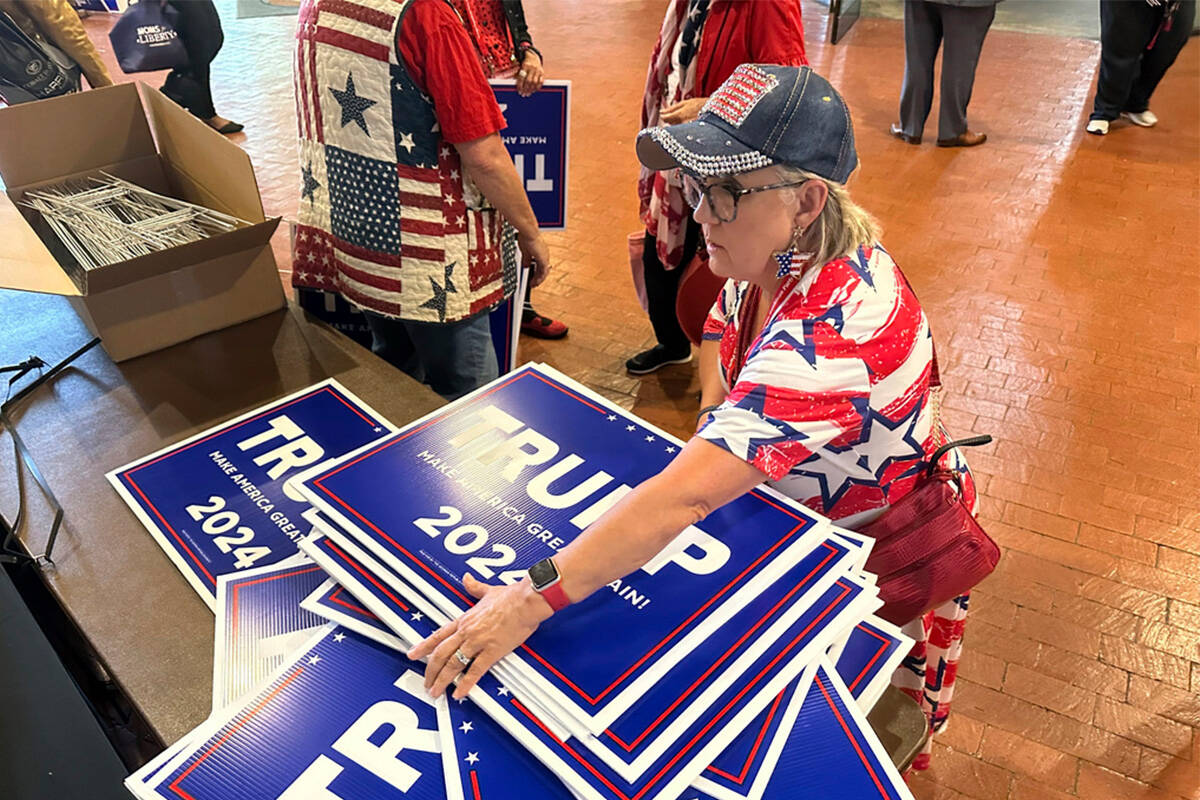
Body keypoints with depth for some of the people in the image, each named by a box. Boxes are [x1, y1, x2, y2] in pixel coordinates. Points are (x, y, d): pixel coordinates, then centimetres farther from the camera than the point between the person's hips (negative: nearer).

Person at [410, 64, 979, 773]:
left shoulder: (834, 326, -42)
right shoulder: (772, 254, -13)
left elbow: (686, 497, -49)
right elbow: (721, 332, 10)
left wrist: (530, 602, -48)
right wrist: (720, 435, -5)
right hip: (788, 508, 7)